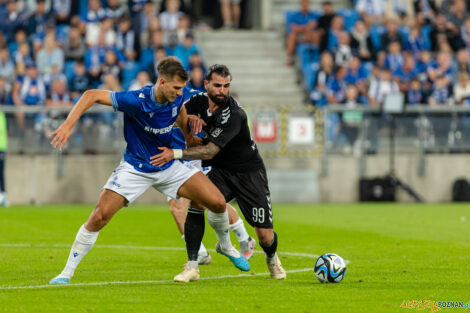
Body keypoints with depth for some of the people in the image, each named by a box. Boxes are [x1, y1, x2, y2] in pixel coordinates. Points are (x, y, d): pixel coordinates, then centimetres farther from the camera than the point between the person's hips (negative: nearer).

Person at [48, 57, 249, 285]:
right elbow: (92, 95, -27)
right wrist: (68, 125, -36)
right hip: (135, 169, -4)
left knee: (217, 202, -6)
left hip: (169, 166, 5)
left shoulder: (176, 97, -11)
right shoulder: (137, 101, -28)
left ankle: (225, 246, 25)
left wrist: (188, 136, 14)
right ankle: (67, 273, -2)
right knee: (99, 217, -17)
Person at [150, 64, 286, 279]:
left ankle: (272, 258, 32)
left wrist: (175, 153, -37)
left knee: (265, 235, -6)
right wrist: (190, 118, -19)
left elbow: (211, 151, -31)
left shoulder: (234, 115, -27)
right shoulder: (199, 101, -7)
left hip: (249, 172, -4)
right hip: (219, 171, 5)